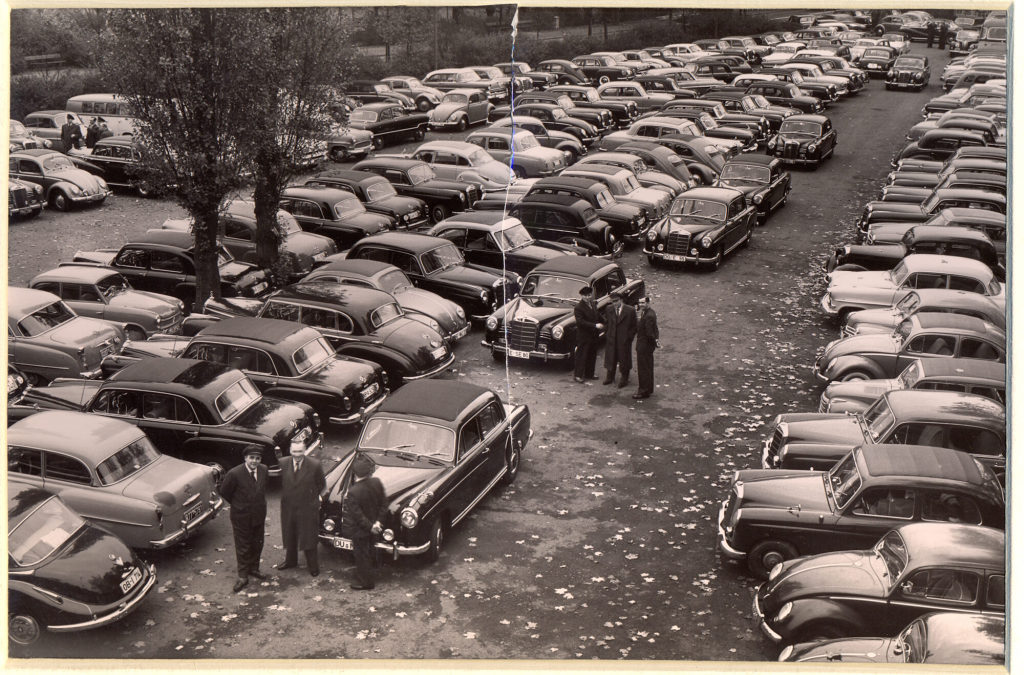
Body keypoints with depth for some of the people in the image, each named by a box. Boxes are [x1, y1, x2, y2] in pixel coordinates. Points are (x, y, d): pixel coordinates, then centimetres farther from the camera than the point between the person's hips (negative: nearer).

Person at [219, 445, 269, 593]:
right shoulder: (235, 474, -23)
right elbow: (224, 492, -7)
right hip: (241, 517, -5)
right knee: (243, 547, 6)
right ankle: (243, 577, 19)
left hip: (259, 515, 5)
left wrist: (261, 506, 12)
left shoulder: (263, 470, -6)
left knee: (257, 544, 19)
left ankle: (253, 569, 39)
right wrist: (238, 504, 3)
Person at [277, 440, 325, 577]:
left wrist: (312, 497, 4)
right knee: (289, 536, 19)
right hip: (288, 507, 4)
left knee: (308, 538, 5)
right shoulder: (283, 463, -6)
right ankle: (290, 560, 39)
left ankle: (312, 565, 20)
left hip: (307, 508, -4)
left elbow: (321, 484, 1)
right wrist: (286, 496, 7)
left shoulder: (314, 465, -15)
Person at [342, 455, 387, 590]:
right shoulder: (377, 482, -17)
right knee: (369, 551, 30)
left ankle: (366, 582, 33)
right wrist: (378, 521, -4)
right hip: (372, 525, 6)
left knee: (361, 555, 15)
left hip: (360, 529, -6)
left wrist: (370, 527, -14)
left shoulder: (353, 492, -34)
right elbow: (383, 504, -6)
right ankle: (372, 572, 52)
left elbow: (358, 516, -26)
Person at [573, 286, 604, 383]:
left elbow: (598, 316, 20)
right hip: (583, 336, -8)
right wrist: (595, 325, -27)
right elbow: (580, 322, -24)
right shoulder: (578, 307, -16)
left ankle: (589, 374, 28)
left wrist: (601, 325, 2)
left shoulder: (593, 304, 8)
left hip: (594, 335, 8)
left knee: (592, 356, 16)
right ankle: (579, 375, 7)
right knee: (581, 356, -1)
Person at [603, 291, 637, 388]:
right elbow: (606, 321, 12)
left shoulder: (629, 311, -11)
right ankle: (610, 377, 34)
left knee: (624, 360, 7)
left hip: (624, 340, -4)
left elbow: (634, 327, -5)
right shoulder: (609, 310, 1)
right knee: (610, 358, 16)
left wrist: (629, 337, -11)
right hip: (611, 340, 4)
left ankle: (624, 379, 24)